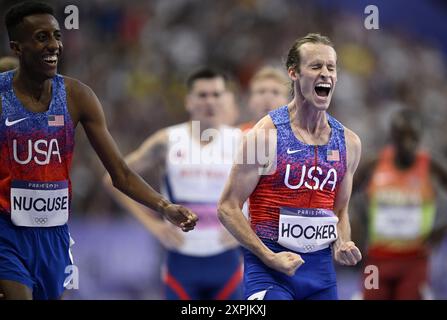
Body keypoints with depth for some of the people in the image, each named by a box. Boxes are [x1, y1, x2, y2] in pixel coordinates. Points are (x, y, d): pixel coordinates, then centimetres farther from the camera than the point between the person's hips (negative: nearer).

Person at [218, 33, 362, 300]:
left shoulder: (348, 142, 7)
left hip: (321, 268, 5)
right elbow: (228, 208, -8)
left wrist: (342, 247, -1)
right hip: (269, 268, -5)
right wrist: (270, 257, -16)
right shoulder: (266, 134, -9)